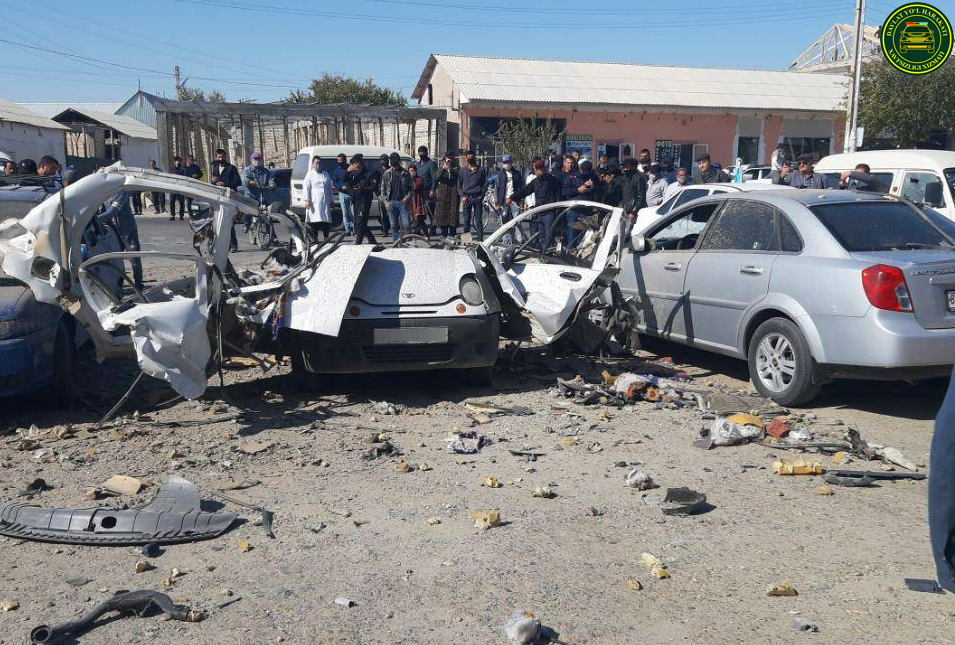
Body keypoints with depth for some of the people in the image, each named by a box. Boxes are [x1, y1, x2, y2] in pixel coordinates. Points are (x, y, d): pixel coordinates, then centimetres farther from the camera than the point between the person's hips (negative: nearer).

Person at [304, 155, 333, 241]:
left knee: (327, 221, 2)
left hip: (325, 201, 4)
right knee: (315, 221, -7)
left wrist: (331, 201, 15)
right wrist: (307, 200, -12)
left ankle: (326, 239, 10)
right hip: (314, 202, -4)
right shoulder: (310, 175, 5)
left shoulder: (326, 174, 17)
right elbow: (307, 188, -1)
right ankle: (315, 239, -3)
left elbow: (329, 188, 19)